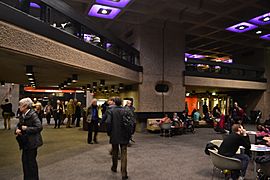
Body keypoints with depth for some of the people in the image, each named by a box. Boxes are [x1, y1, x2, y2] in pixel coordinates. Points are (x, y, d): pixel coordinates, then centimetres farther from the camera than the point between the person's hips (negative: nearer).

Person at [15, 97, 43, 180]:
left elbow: (39, 127, -24)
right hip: (25, 142, 8)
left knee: (31, 161, 3)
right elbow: (19, 125, 18)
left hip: (32, 142, -8)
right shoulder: (22, 116, 7)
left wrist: (26, 128, -22)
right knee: (25, 160, 17)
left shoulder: (33, 115, -18)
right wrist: (17, 130, -4)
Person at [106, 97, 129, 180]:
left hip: (114, 135, 1)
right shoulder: (125, 111, -6)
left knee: (115, 152, 19)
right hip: (124, 136, 0)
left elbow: (108, 122, -15)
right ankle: (124, 173, -1)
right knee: (124, 153, 3)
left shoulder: (111, 111, -7)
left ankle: (114, 168, 38)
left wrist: (109, 132, -1)